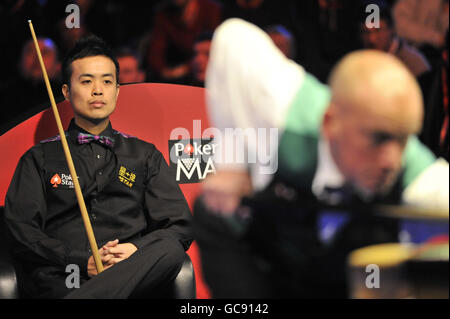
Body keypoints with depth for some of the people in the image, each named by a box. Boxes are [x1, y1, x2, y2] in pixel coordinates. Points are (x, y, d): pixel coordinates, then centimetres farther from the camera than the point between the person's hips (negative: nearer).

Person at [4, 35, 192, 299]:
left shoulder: (145, 155, 26)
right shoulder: (40, 158, 20)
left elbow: (179, 227, 17)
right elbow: (21, 231, 7)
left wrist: (137, 249, -7)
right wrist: (81, 262, -10)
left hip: (131, 275, 5)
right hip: (59, 281, -5)